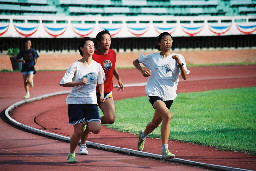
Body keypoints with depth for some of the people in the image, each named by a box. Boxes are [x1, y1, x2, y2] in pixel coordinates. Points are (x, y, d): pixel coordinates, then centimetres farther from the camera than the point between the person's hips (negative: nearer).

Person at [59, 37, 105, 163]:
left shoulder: (97, 66, 5)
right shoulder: (75, 66, -7)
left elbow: (101, 81, 22)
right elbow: (63, 83, -12)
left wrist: (102, 94, 8)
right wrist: (79, 83, -23)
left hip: (91, 102, 3)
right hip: (76, 101, -3)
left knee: (96, 129, -13)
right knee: (77, 132, -5)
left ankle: (86, 124, 21)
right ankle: (71, 154, 18)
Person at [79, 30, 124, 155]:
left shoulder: (113, 53, 4)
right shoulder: (93, 56, -15)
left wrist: (119, 79, 7)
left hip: (107, 93, 4)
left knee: (111, 119, -12)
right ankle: (83, 145, 20)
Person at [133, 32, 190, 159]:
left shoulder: (178, 58, 4)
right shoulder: (152, 58, 5)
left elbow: (185, 77, -3)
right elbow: (136, 62, 18)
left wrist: (180, 63, -17)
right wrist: (142, 69, -2)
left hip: (169, 95, 3)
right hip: (154, 92, -3)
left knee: (156, 122, 14)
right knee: (167, 115, -27)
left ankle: (143, 135, 49)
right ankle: (165, 150, -25)